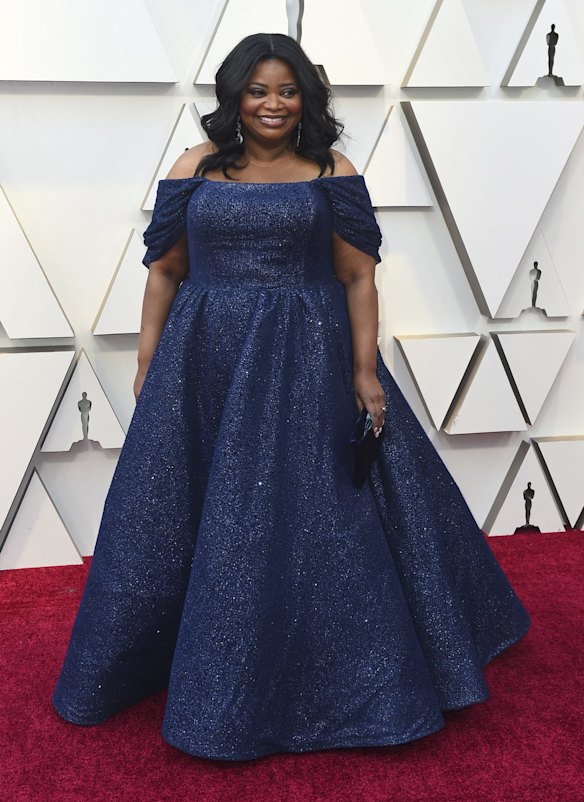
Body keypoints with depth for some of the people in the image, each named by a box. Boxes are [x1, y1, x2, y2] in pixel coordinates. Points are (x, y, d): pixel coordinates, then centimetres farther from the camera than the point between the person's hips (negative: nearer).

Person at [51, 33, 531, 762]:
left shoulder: (333, 175, 0)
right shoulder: (194, 170, 5)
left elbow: (358, 277, -2)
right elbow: (165, 270, 7)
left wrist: (365, 369, -8)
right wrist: (148, 359, 4)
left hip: (306, 365, -2)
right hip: (203, 363, 3)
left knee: (309, 511, 2)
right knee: (190, 517, 10)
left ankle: (328, 679, 22)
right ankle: (178, 665, 34)